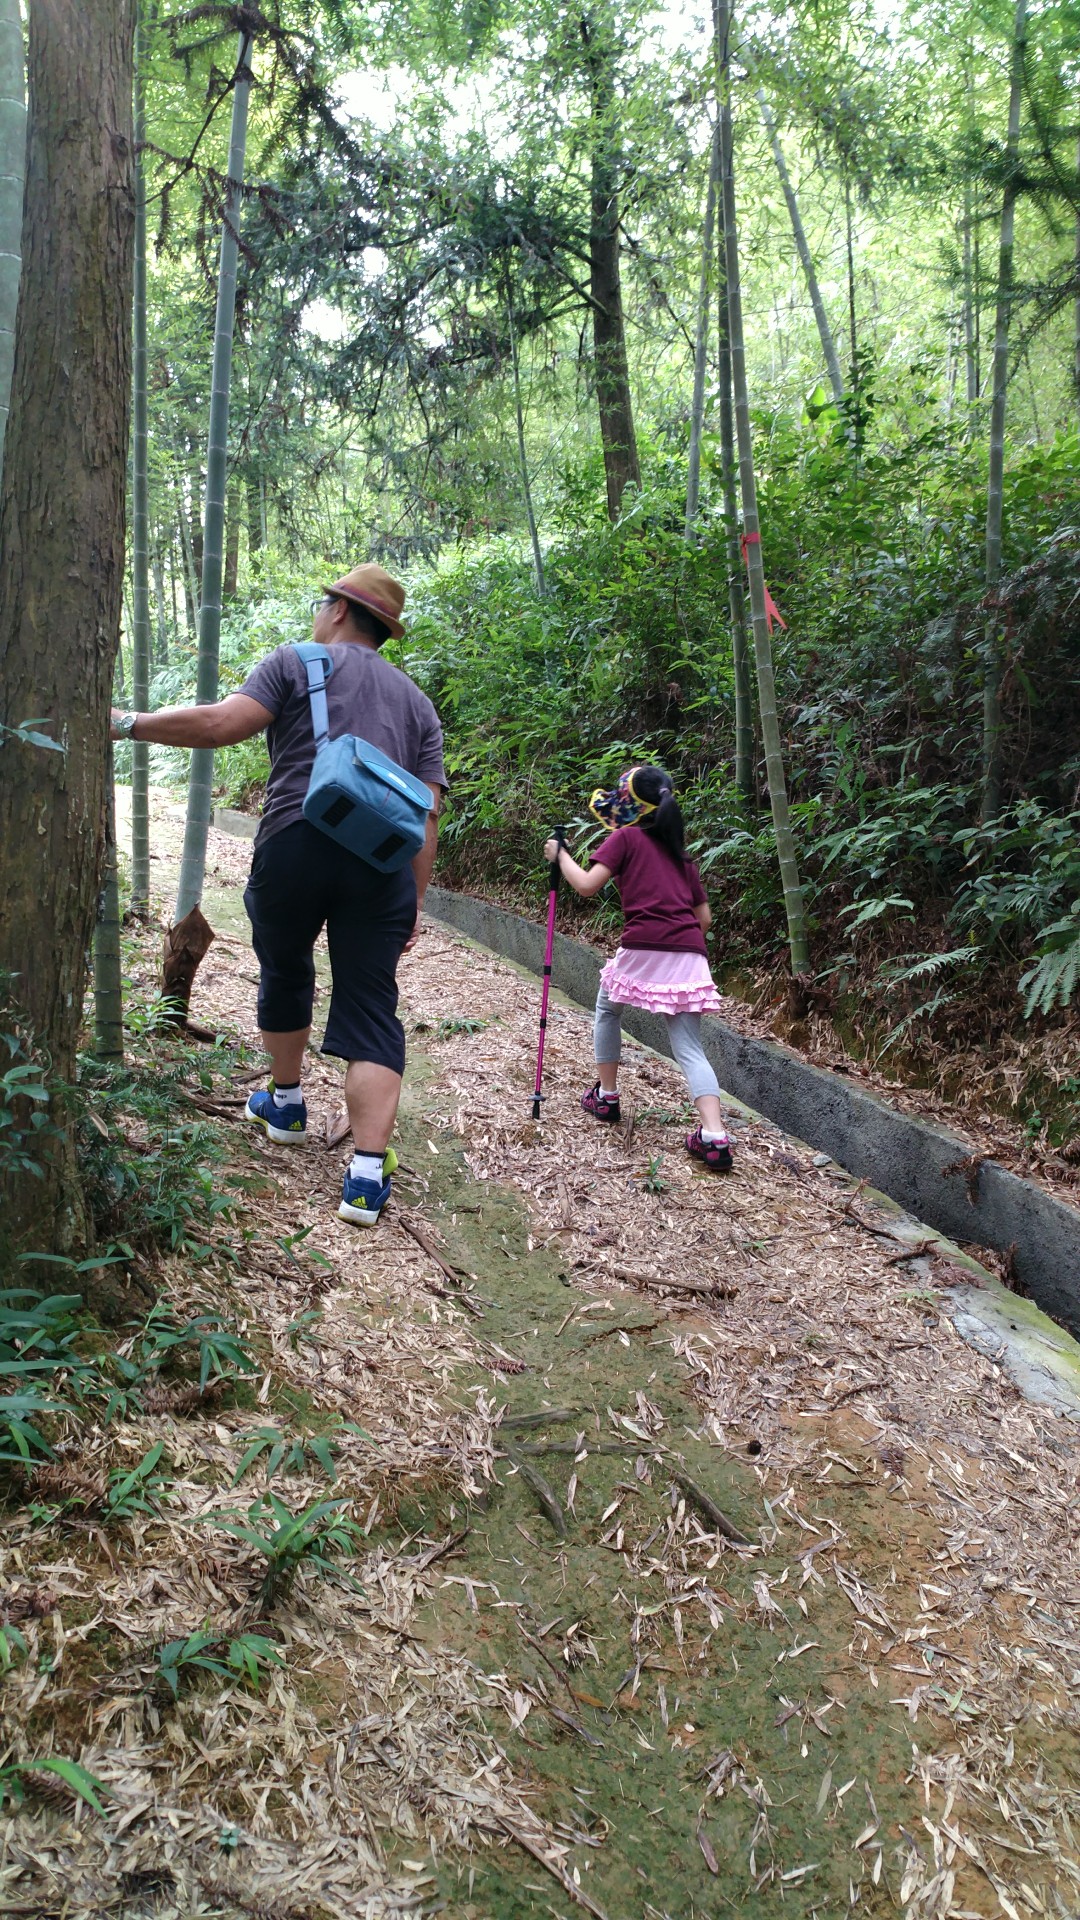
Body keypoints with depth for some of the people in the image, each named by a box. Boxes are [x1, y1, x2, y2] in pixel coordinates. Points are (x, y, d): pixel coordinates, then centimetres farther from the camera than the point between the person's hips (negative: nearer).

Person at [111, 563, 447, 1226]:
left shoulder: (297, 661, 8)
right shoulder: (416, 700, 21)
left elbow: (221, 724, -8)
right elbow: (427, 813, 13)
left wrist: (128, 724, 2)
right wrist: (415, 903, 15)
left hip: (294, 843, -2)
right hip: (382, 863, 2)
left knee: (285, 973, 24)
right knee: (370, 1011, 2)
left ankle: (285, 1102, 42)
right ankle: (368, 1175, -7)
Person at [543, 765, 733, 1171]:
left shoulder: (625, 837, 4)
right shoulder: (679, 852, 23)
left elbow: (587, 885, -6)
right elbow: (704, 917, 21)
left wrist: (560, 854, 9)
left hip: (643, 950, -4)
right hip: (689, 954, 5)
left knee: (607, 1011, 25)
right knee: (689, 1048, 4)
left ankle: (606, 1096, 31)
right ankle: (715, 1135, -12)